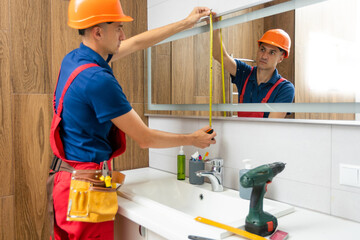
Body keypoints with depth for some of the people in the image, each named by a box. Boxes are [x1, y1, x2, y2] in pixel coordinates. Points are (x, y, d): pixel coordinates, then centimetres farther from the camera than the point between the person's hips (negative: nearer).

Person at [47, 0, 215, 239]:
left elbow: (136, 43, 13)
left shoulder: (73, 59, 3)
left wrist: (186, 22, 19)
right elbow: (145, 138, -17)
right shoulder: (99, 80, -25)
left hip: (64, 176, 9)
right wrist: (193, 139, -2)